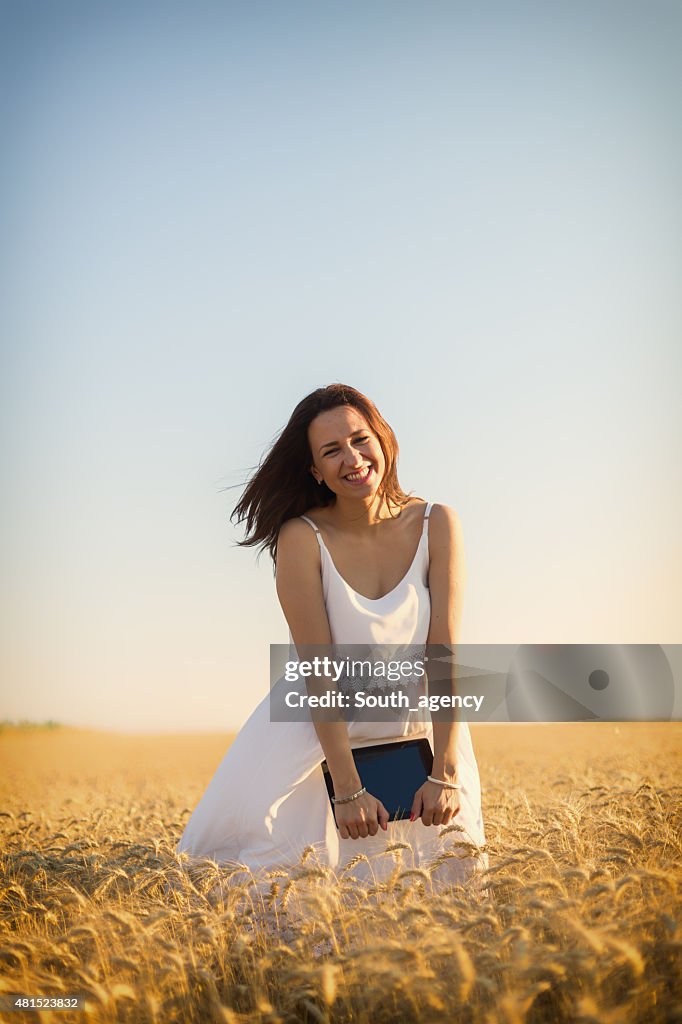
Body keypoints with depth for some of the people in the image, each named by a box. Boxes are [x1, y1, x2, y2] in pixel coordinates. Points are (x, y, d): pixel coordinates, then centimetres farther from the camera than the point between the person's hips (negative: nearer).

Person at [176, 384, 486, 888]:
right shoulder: (302, 538, -18)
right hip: (316, 728, -2)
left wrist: (446, 773, -23)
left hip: (416, 723, 2)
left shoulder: (435, 525, -12)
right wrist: (348, 788, -26)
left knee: (455, 868, -3)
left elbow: (445, 654, -16)